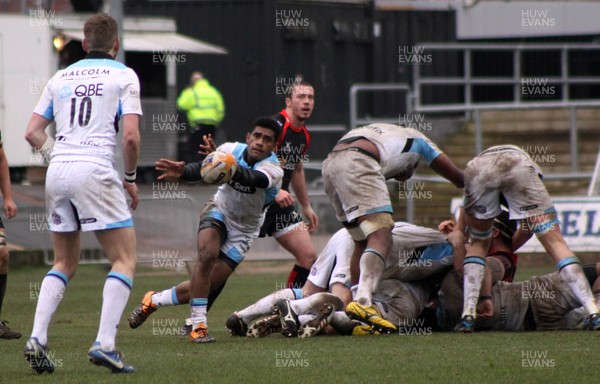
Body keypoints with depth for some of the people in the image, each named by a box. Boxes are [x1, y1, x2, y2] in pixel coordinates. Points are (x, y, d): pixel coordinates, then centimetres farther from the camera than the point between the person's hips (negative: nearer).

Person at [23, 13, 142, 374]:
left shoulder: (61, 77, 17)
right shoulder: (123, 76, 3)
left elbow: (33, 132, 14)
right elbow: (131, 136, -7)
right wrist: (131, 178, 6)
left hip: (58, 170, 5)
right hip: (96, 171, -5)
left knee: (65, 263, 18)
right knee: (125, 259, 1)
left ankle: (37, 338, 3)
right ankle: (105, 344, -13)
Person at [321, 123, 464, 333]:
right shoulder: (415, 138, 29)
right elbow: (458, 177, 31)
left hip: (329, 165, 7)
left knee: (362, 242, 17)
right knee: (380, 238, -16)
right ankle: (362, 301, -37)